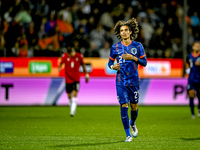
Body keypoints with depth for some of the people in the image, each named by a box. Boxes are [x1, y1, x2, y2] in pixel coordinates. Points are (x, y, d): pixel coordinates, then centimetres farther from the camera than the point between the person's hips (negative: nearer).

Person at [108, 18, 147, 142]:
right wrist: (112, 66, -9)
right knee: (124, 106, -9)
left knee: (134, 106, 8)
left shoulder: (137, 46, 1)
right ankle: (128, 135, -3)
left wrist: (133, 58, -15)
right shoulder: (115, 47, 4)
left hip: (134, 80, 0)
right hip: (121, 81, 0)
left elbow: (144, 63, 0)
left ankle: (132, 123, 42)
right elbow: (110, 62, 14)